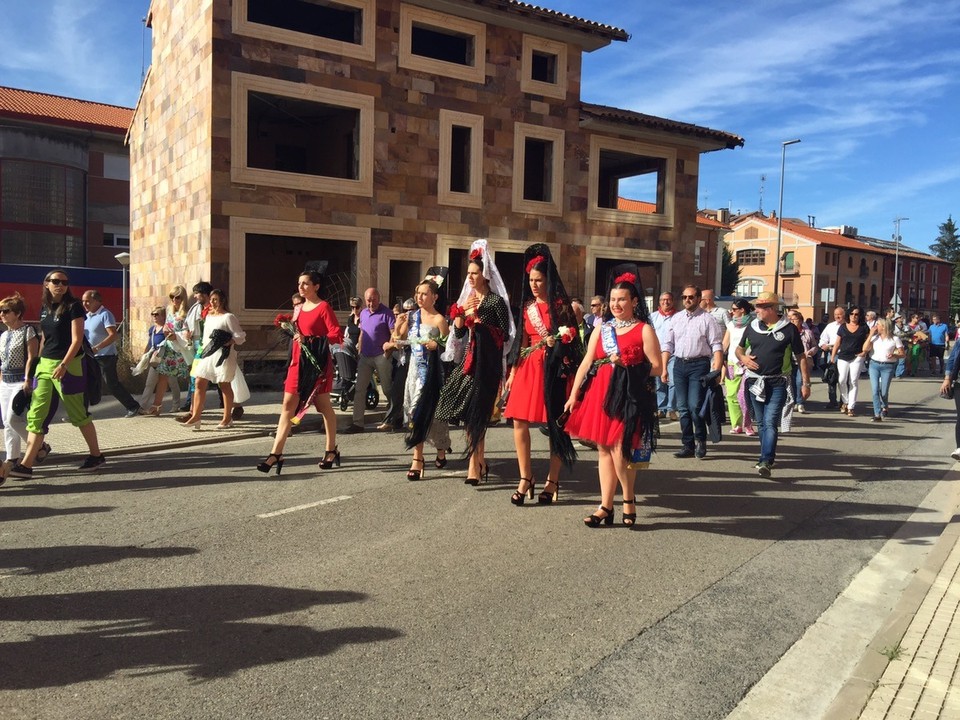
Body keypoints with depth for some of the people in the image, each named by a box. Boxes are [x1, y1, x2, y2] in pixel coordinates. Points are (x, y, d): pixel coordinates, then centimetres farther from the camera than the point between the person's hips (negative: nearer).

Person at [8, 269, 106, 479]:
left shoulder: (73, 306, -7)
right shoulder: (45, 308, 12)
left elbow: (77, 340, -14)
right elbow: (44, 339, 20)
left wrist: (63, 365, -23)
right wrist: (39, 362, 17)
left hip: (68, 364, -6)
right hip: (45, 364, 6)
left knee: (77, 414, 3)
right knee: (35, 415, 0)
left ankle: (96, 456, 17)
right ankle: (26, 465, 1)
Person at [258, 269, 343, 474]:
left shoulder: (324, 307, -8)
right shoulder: (298, 308, 15)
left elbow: (337, 335, -17)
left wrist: (310, 340, -22)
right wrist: (290, 328, 7)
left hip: (318, 362, -7)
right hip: (298, 361, 7)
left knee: (324, 406, 6)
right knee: (288, 406, 0)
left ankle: (331, 450, 22)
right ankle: (276, 454, -1)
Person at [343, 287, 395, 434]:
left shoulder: (386, 313, -7)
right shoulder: (363, 313, 13)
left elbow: (394, 334, -13)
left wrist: (388, 351, -17)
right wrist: (359, 351, 16)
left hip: (381, 357, -6)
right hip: (365, 356, 6)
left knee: (387, 390, 4)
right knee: (359, 389, 2)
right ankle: (357, 423, 5)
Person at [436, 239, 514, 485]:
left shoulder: (496, 301, -5)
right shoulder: (466, 300, 13)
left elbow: (505, 334, -9)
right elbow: (458, 332, 9)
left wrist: (479, 322, -13)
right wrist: (462, 313, -7)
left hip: (487, 361, -6)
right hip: (468, 359, 6)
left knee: (476, 410, -8)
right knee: (467, 410, 6)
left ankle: (474, 464, -3)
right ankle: (479, 461, 20)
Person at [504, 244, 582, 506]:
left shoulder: (560, 305, -1)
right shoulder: (528, 306, 14)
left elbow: (571, 337, -1)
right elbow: (521, 341, 15)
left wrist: (559, 339, -21)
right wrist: (513, 372, 12)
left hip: (553, 369, -5)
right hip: (528, 367, 5)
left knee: (554, 426, 1)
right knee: (519, 422, -2)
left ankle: (552, 481, 10)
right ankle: (526, 478, 8)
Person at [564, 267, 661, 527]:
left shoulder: (644, 330, 0)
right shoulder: (602, 329, 14)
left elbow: (657, 367, -4)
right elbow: (586, 363, 10)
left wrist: (628, 366, -15)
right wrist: (573, 394, 4)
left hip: (630, 397, -5)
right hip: (600, 394, 5)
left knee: (618, 448, -11)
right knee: (604, 449, 7)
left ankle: (629, 501, 11)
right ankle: (606, 507, 13)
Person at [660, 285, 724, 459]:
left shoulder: (707, 319, -2)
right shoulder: (676, 318, 12)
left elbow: (717, 346, -6)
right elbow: (668, 345, 13)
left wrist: (716, 371, -16)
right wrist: (663, 368, 6)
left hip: (699, 364, -5)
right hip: (680, 365, 5)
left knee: (694, 405, -12)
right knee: (682, 407, 7)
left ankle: (700, 440, 10)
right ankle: (688, 445, 16)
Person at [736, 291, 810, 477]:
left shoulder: (789, 329, -3)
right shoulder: (752, 327, 7)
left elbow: (801, 357, 1)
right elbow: (739, 349, 18)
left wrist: (805, 383, -3)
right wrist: (743, 358, -5)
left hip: (778, 383, -4)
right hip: (755, 382, 4)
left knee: (770, 423, -13)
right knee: (760, 423, 13)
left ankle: (765, 462, -18)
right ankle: (768, 457, 28)